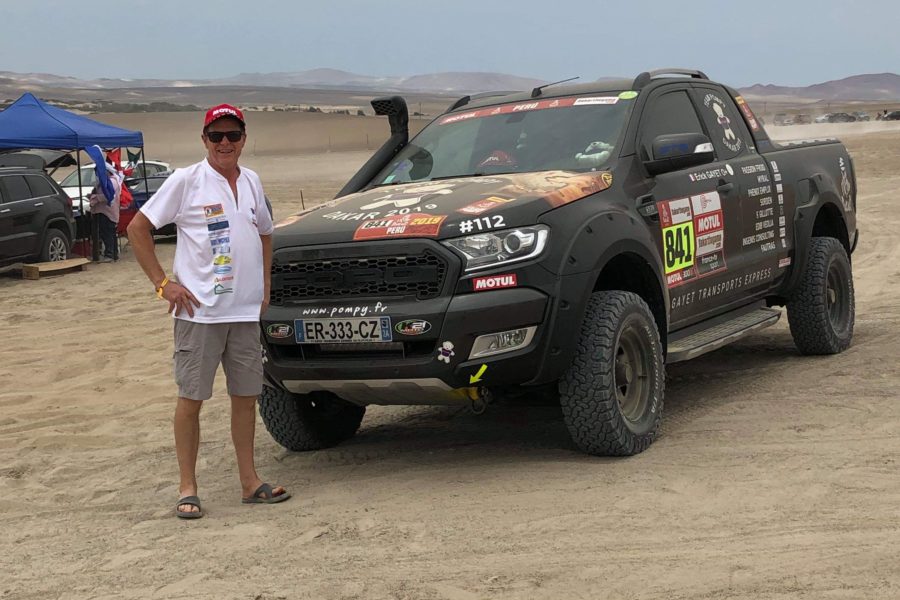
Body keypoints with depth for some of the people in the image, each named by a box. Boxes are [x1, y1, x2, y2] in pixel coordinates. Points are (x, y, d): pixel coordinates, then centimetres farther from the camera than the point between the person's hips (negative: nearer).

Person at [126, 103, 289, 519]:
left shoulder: (251, 182, 10)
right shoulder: (186, 181, -6)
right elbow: (138, 228, -5)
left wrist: (264, 286, 15)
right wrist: (162, 283, -10)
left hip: (245, 310, 5)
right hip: (199, 311, -5)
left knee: (246, 395, 10)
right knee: (191, 398, 0)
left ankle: (249, 482, 19)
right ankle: (187, 489, 7)